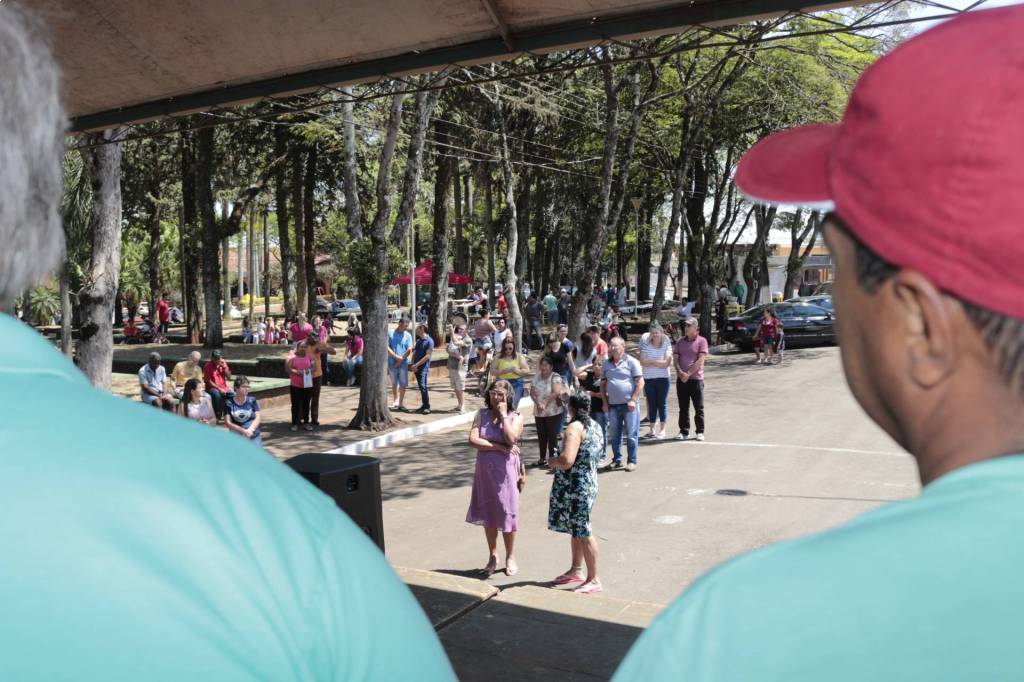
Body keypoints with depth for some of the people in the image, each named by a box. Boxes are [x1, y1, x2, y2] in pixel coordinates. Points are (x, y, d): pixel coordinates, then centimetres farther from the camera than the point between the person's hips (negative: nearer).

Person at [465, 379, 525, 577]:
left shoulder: (515, 417, -5)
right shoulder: (482, 414, 1)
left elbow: (511, 439, -23)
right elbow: (473, 439, -12)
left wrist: (503, 414, -17)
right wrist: (499, 447, -17)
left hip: (506, 471, -2)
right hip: (485, 470, 3)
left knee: (507, 514, 5)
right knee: (487, 515, 12)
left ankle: (510, 557, 22)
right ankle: (493, 556, 28)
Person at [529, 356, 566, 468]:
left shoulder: (555, 377, -8)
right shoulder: (536, 377, 7)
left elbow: (556, 392, -19)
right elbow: (532, 392, 1)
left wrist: (545, 404, -23)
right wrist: (538, 403, -17)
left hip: (553, 412, -5)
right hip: (538, 413, 5)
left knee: (552, 436, -1)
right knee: (541, 436, 11)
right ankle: (542, 458, 22)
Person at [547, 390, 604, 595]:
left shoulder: (575, 428, -20)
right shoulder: (595, 426, 8)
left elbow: (567, 461, -32)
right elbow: (599, 454, 20)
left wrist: (552, 461, -10)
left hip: (574, 488, -10)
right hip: (588, 483, 10)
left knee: (583, 532, 0)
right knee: (577, 530, 21)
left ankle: (594, 580, 8)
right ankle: (576, 570, 34)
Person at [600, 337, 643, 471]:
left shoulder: (631, 362, -2)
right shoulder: (607, 364, 12)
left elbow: (640, 382, -5)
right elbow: (603, 384, 16)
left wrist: (633, 400, -12)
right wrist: (604, 402, 8)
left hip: (629, 404, -5)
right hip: (613, 405, 5)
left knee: (631, 435, -1)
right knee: (614, 435, 9)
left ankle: (631, 461, 8)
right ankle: (616, 460, 20)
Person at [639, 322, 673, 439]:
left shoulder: (666, 344, -3)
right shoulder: (646, 344, 1)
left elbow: (666, 363, -12)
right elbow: (642, 362, -8)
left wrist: (650, 361, -8)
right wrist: (659, 362, -12)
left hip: (663, 378, -2)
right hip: (648, 378, 2)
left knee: (662, 403, 1)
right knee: (651, 403, 8)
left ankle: (662, 429, 9)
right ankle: (651, 429, 14)